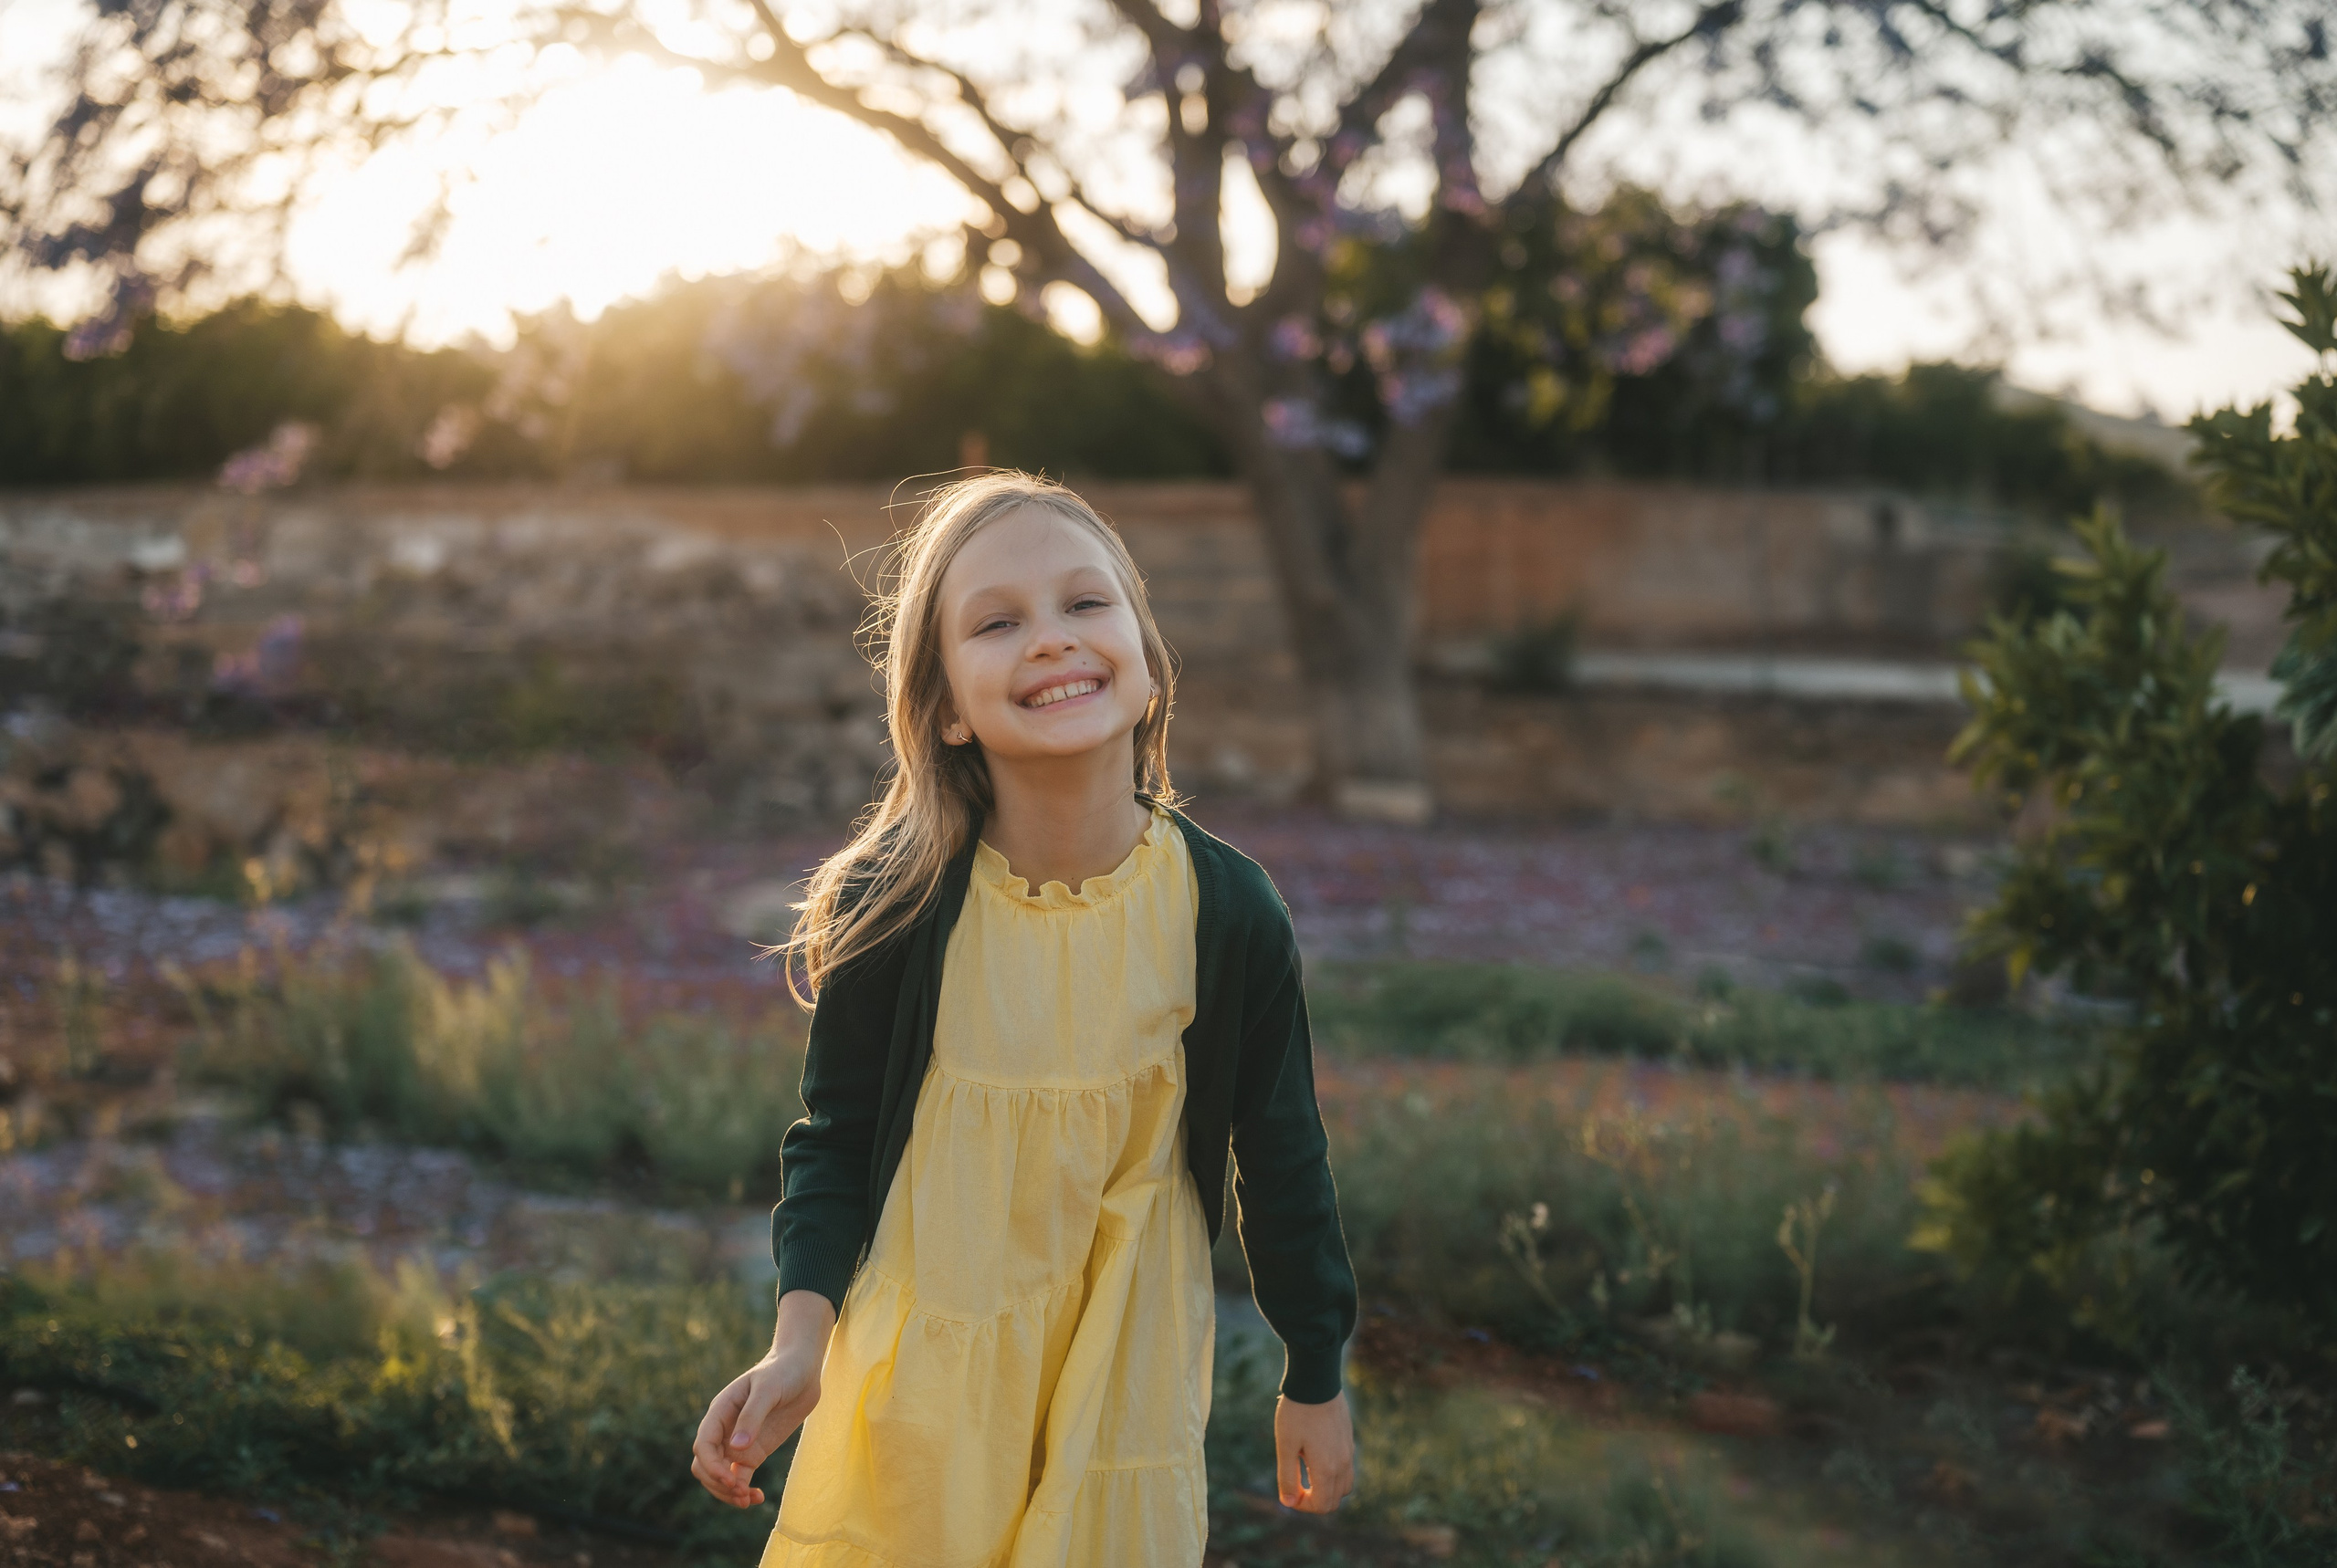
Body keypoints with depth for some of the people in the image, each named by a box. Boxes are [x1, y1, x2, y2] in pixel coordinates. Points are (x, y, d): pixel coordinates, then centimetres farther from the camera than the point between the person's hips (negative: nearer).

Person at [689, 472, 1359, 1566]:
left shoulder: (1225, 912, -15)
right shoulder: (892, 905, -17)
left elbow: (1281, 1150, -2)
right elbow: (834, 1137, -4)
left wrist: (1315, 1376, 7)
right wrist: (800, 1336, -17)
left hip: (1127, 1369, 0)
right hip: (924, 1368, 0)